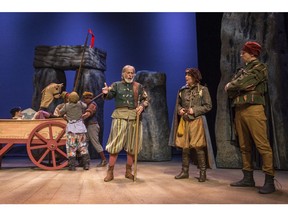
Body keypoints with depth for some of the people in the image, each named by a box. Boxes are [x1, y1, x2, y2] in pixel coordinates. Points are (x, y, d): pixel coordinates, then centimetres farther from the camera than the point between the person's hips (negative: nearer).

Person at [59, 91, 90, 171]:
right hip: (80, 127, 2)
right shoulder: (80, 104, 3)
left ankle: (72, 165, 1)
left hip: (71, 127, -2)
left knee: (71, 147, 4)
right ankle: (86, 164, 8)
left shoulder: (66, 106, -1)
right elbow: (85, 106, 24)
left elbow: (60, 113, 12)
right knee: (83, 146, 8)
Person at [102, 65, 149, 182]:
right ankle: (110, 172, 6)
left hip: (134, 117, 2)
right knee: (115, 144, -3)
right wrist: (106, 93, -26)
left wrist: (142, 106, -8)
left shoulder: (139, 86, 14)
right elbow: (110, 96, -3)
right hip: (120, 116, -2)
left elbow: (146, 99, 14)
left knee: (132, 145, 7)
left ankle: (128, 171, 21)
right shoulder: (116, 85, 11)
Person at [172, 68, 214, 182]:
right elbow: (178, 104, 19)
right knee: (185, 147, 8)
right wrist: (179, 110, -2)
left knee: (198, 147, -4)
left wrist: (194, 110, -14)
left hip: (197, 121, -4)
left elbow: (208, 106, -4)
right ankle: (184, 171, 20)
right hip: (184, 121, 4)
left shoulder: (203, 89, -1)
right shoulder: (182, 90, 11)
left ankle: (203, 173, 8)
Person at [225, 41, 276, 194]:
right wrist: (236, 88, -7)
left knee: (262, 145, -9)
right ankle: (248, 178, 15)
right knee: (244, 146, 8)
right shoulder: (241, 71, 23)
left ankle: (269, 181, -4)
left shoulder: (259, 68, 1)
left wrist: (230, 86, 5)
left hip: (253, 109, -7)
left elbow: (242, 84, -12)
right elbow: (229, 90, 12)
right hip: (239, 110, 8)